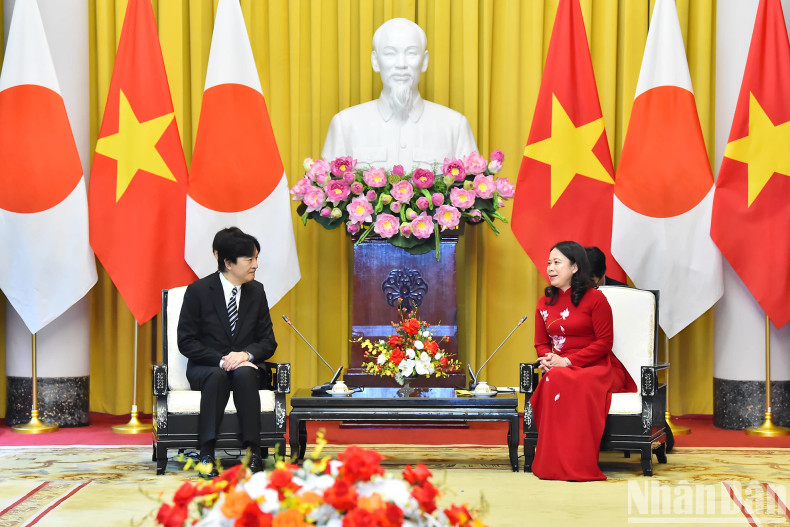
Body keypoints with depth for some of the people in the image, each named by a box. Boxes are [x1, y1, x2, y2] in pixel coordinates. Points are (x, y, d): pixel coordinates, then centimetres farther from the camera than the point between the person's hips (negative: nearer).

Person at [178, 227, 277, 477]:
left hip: (246, 366, 2)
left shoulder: (256, 291, 7)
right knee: (217, 376, -37)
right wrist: (220, 360, -19)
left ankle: (252, 452, -39)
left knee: (244, 374, -34)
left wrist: (246, 354, -14)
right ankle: (207, 455, -40)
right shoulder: (199, 290, -4)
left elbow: (268, 341, 7)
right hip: (206, 368, -2)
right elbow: (186, 342, -6)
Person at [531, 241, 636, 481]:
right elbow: (541, 343, 20)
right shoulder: (545, 303, 16)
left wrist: (567, 361, -15)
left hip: (598, 367, -4)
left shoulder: (594, 298, -2)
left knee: (578, 385, -39)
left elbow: (604, 342, -6)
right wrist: (548, 358, -6)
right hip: (559, 368, 4)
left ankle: (577, 465, -34)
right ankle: (553, 464, -33)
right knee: (553, 381, -35)